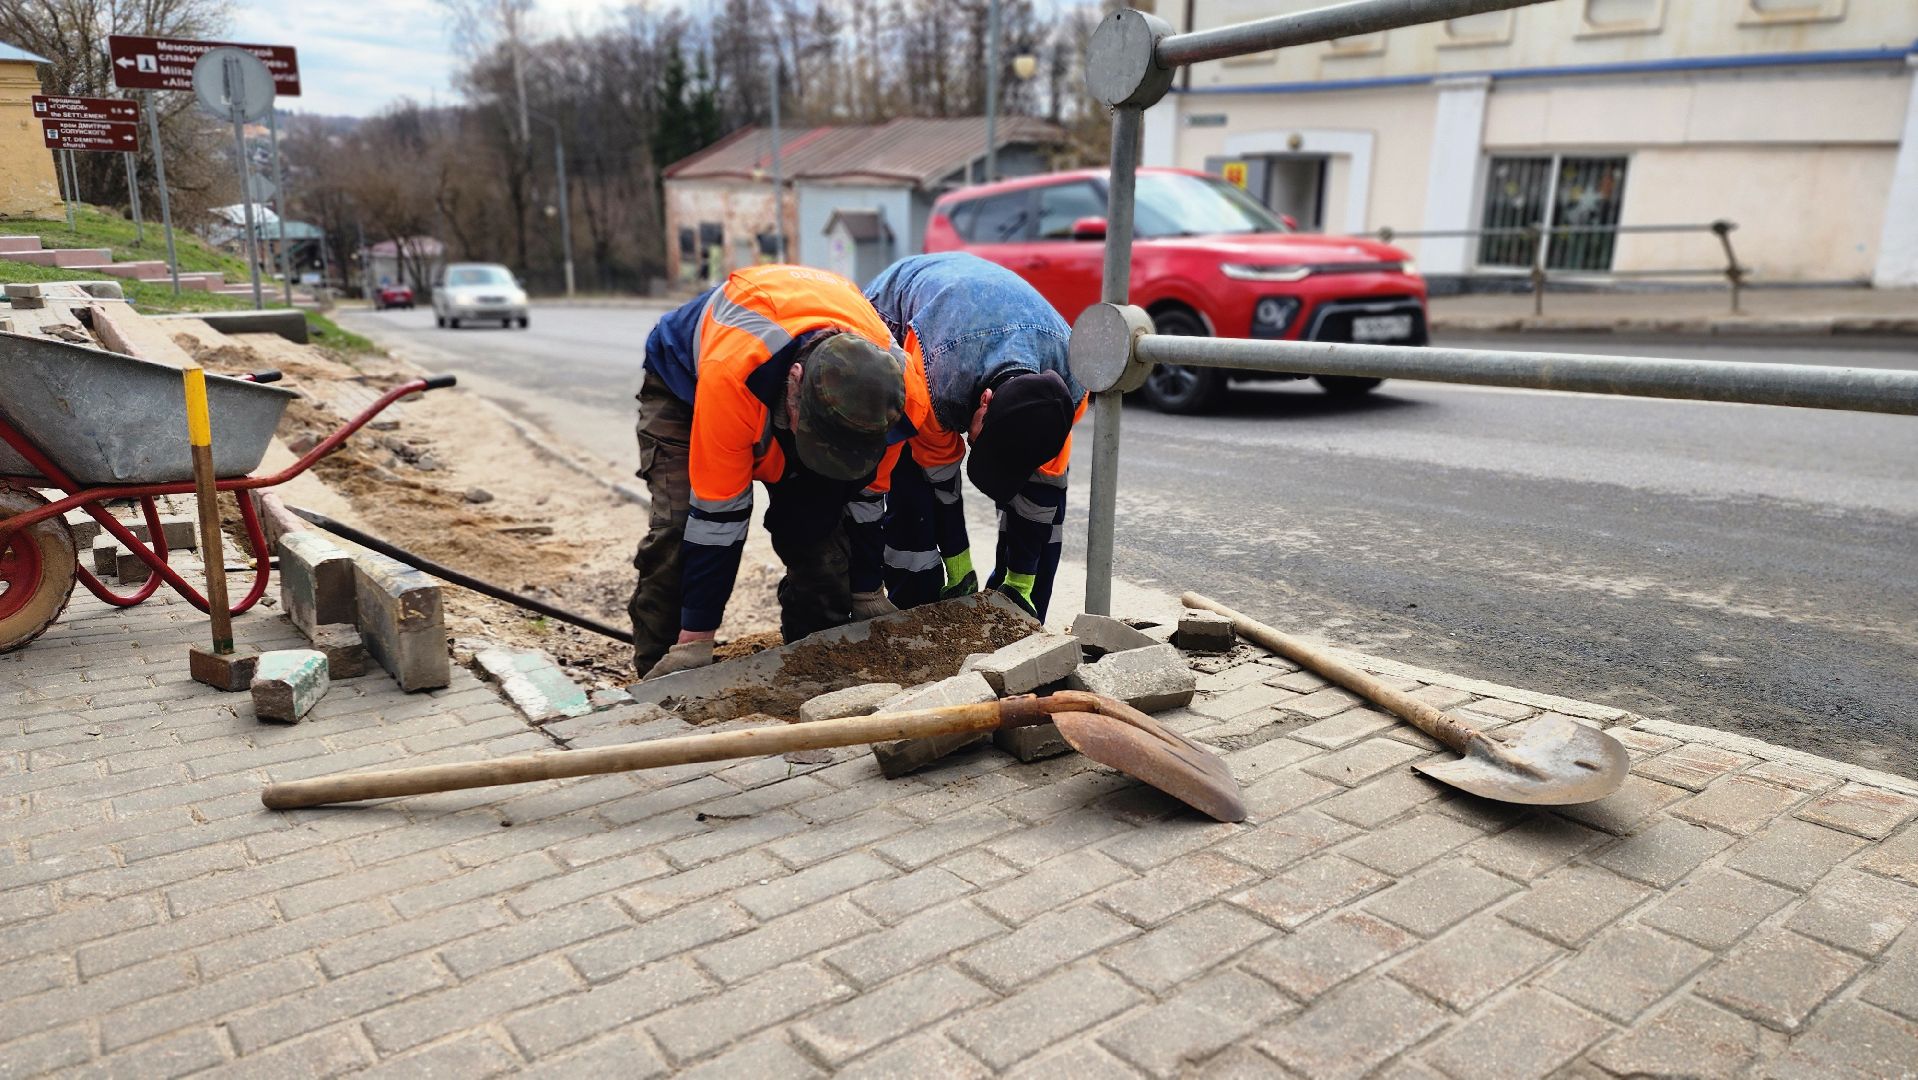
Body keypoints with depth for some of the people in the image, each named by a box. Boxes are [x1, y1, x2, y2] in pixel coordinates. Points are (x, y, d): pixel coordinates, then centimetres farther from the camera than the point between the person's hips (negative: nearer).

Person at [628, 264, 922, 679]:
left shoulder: (887, 384, -33)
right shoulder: (732, 371, -47)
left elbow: (866, 495, -13)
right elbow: (716, 513, -37)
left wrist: (868, 595, -2)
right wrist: (696, 638, -29)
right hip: (684, 384, -3)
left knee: (821, 521, -10)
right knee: (679, 529, -21)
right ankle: (663, 674, -6)